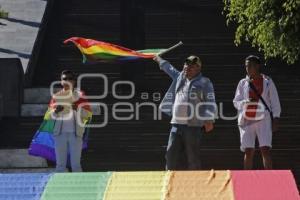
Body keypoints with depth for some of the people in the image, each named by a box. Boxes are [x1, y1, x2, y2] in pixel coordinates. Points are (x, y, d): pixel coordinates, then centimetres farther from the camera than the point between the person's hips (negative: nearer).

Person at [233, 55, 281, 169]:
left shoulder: (267, 82, 6)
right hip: (247, 120, 2)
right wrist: (245, 102, -12)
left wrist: (275, 119, -2)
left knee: (265, 149, -11)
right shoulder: (243, 83, 10)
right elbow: (236, 102, 9)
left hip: (263, 119, -2)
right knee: (248, 151, 0)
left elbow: (275, 102, 7)